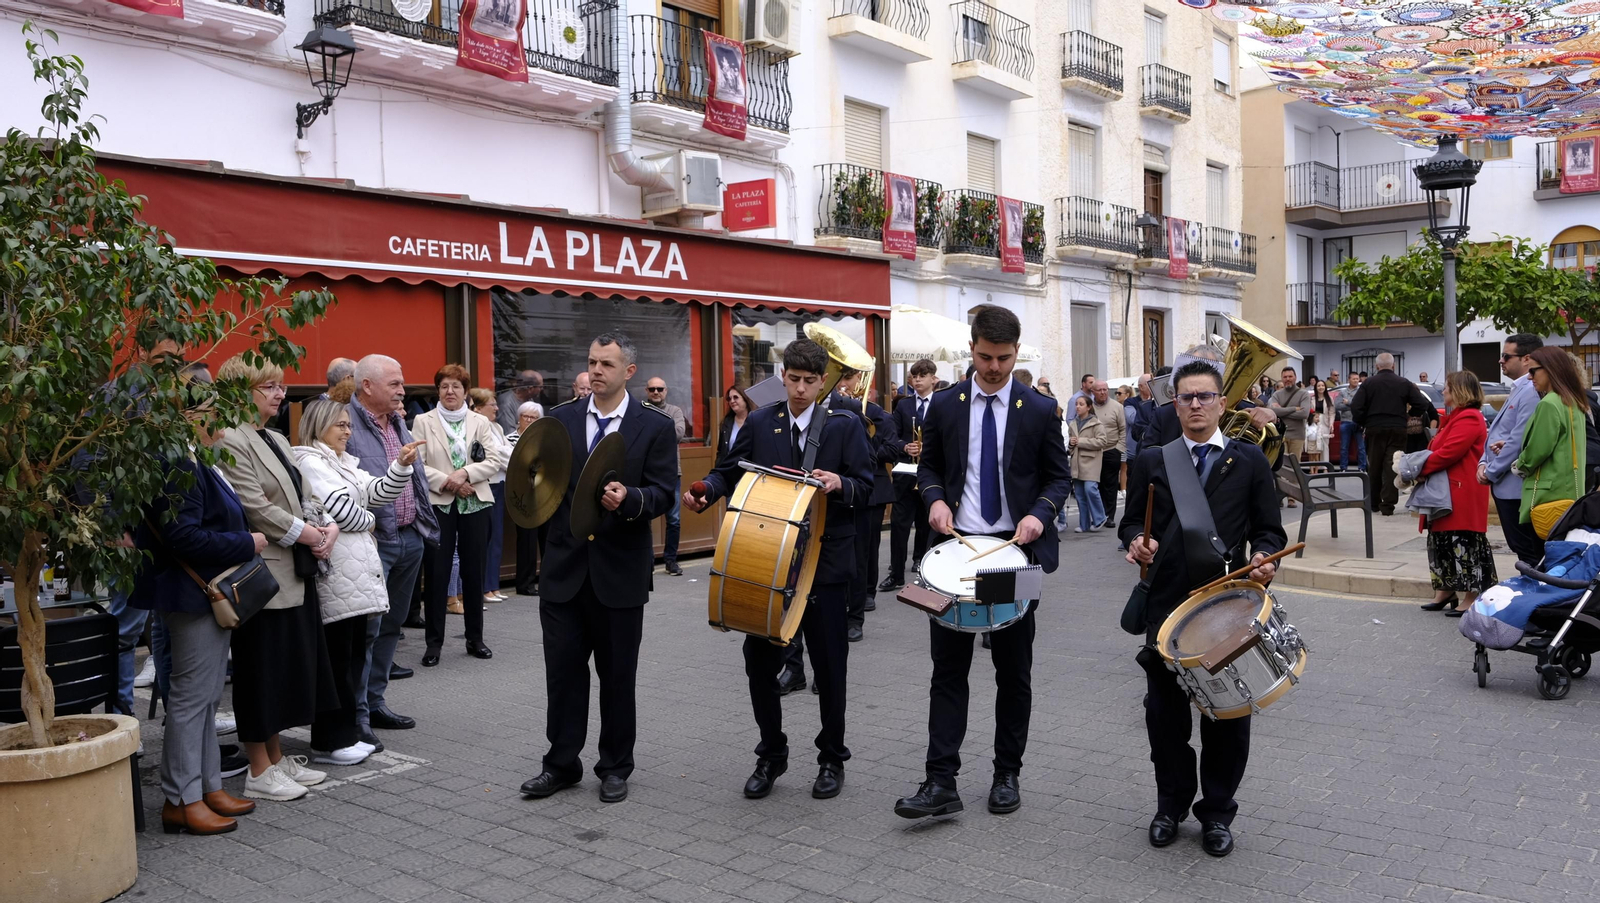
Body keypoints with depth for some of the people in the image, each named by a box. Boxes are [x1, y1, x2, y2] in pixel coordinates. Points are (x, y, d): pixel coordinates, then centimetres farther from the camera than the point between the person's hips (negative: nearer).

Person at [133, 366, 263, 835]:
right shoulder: (177, 466, -20)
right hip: (194, 597, -11)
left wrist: (245, 540, 8)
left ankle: (209, 787, 25)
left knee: (206, 696, 15)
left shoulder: (198, 463, 13)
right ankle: (181, 800, 7)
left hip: (213, 596, 11)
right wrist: (247, 544, -18)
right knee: (191, 698, -2)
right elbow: (183, 537, -26)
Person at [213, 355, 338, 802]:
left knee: (292, 665, 15)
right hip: (265, 574, -10)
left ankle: (277, 757, 27)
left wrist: (328, 526, -1)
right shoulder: (231, 441, -13)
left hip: (295, 572, 10)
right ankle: (260, 772, 10)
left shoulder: (277, 440, 17)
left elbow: (303, 495, 17)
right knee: (263, 669, 0)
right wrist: (305, 533, -15)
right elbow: (255, 507, -20)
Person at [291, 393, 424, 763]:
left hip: (356, 569, 9)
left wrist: (402, 466, -2)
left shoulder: (343, 463, 20)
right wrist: (369, 522, 2)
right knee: (337, 656, -5)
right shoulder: (309, 462, -7)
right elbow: (340, 507, -16)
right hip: (333, 571, -9)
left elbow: (378, 492, 13)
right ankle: (328, 741, 3)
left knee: (354, 653, 12)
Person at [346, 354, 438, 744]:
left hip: (411, 537, 9)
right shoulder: (346, 423, -12)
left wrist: (425, 525, 16)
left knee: (391, 624, 15)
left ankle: (375, 701, 26)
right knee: (365, 627, -6)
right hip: (374, 540, -9)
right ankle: (357, 713, 2)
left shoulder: (399, 423, 15)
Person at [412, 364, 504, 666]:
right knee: (436, 573, -2)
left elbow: (494, 461, 1)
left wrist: (465, 474, -13)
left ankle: (475, 638, 18)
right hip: (437, 505, -2)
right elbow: (417, 464, -4)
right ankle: (434, 642, 7)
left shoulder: (480, 422, 9)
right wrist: (447, 482, -14)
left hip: (475, 504, 2)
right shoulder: (423, 422, 4)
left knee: (474, 572, 7)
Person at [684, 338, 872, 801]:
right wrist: (706, 491, -12)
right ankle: (771, 754, 24)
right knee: (759, 659, 5)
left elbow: (865, 486, -3)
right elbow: (730, 470, 9)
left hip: (825, 562, -2)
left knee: (829, 665, 7)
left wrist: (840, 484, -24)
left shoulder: (845, 425, -1)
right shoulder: (759, 423, 6)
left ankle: (832, 758, 25)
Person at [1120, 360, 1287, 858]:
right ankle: (1171, 805, 26)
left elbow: (1269, 528, 5)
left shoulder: (1249, 461, 6)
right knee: (1164, 709, 8)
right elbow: (1131, 521, 10)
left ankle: (1217, 813, 23)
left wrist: (1263, 557, -15)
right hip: (1166, 601, 1)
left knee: (1226, 712, 7)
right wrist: (1137, 540, -12)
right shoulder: (1151, 461, 9)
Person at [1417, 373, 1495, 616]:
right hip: (1448, 492, 11)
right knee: (1442, 541, 15)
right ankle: (1445, 592, 23)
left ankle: (1472, 598, -2)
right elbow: (1439, 449, 19)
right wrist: (1424, 469, 2)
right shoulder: (1455, 417, 20)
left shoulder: (1468, 418, -16)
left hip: (1462, 494, -11)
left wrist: (1421, 470, -13)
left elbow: (1448, 452, -23)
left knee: (1463, 543, -7)